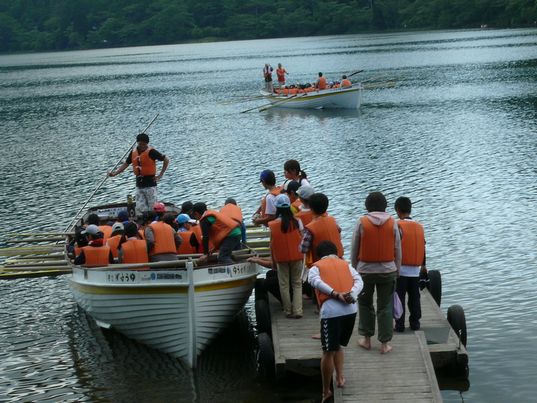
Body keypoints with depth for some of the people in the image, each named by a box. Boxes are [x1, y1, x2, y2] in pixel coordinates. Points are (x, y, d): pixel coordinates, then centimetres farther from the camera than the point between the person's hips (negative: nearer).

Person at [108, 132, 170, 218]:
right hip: (139, 184, 6)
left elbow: (166, 160, -8)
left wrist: (160, 175, -8)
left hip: (150, 183, -6)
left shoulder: (151, 152, -11)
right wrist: (115, 173, 3)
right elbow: (125, 164, 15)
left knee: (152, 208, -3)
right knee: (139, 209, 8)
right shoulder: (133, 152, 6)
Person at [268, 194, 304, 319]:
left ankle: (288, 311, 14)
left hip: (281, 258, -1)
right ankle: (297, 311, 1)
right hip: (296, 257, 1)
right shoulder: (296, 221, -8)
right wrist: (302, 257, 7)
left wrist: (273, 259, 8)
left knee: (284, 285, 11)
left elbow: (272, 244, -4)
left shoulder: (273, 225, -9)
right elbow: (301, 240, -4)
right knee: (297, 284, 10)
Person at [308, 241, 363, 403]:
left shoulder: (316, 267, 16)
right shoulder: (346, 264, 24)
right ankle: (340, 378, 20)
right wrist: (351, 295, -8)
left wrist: (336, 295, -14)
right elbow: (359, 281, 7)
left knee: (328, 352, 4)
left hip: (331, 312, -3)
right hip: (351, 309, 3)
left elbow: (316, 281, -7)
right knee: (338, 346, 25)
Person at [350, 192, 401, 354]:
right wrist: (396, 270, 14)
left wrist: (354, 268, 11)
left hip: (365, 270, -1)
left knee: (365, 304, 16)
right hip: (387, 270, 1)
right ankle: (384, 344, 7)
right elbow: (398, 249, 2)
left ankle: (366, 339, 20)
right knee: (385, 307, 6)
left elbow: (354, 249, -1)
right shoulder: (392, 223, -3)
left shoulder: (362, 222, -7)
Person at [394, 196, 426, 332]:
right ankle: (415, 322, 15)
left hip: (401, 269, -5)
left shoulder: (398, 226, -11)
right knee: (414, 298, 12)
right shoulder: (419, 226, 7)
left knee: (399, 297, 0)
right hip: (415, 270, 5)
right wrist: (423, 265, 25)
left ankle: (399, 324, 0)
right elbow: (423, 247, 13)